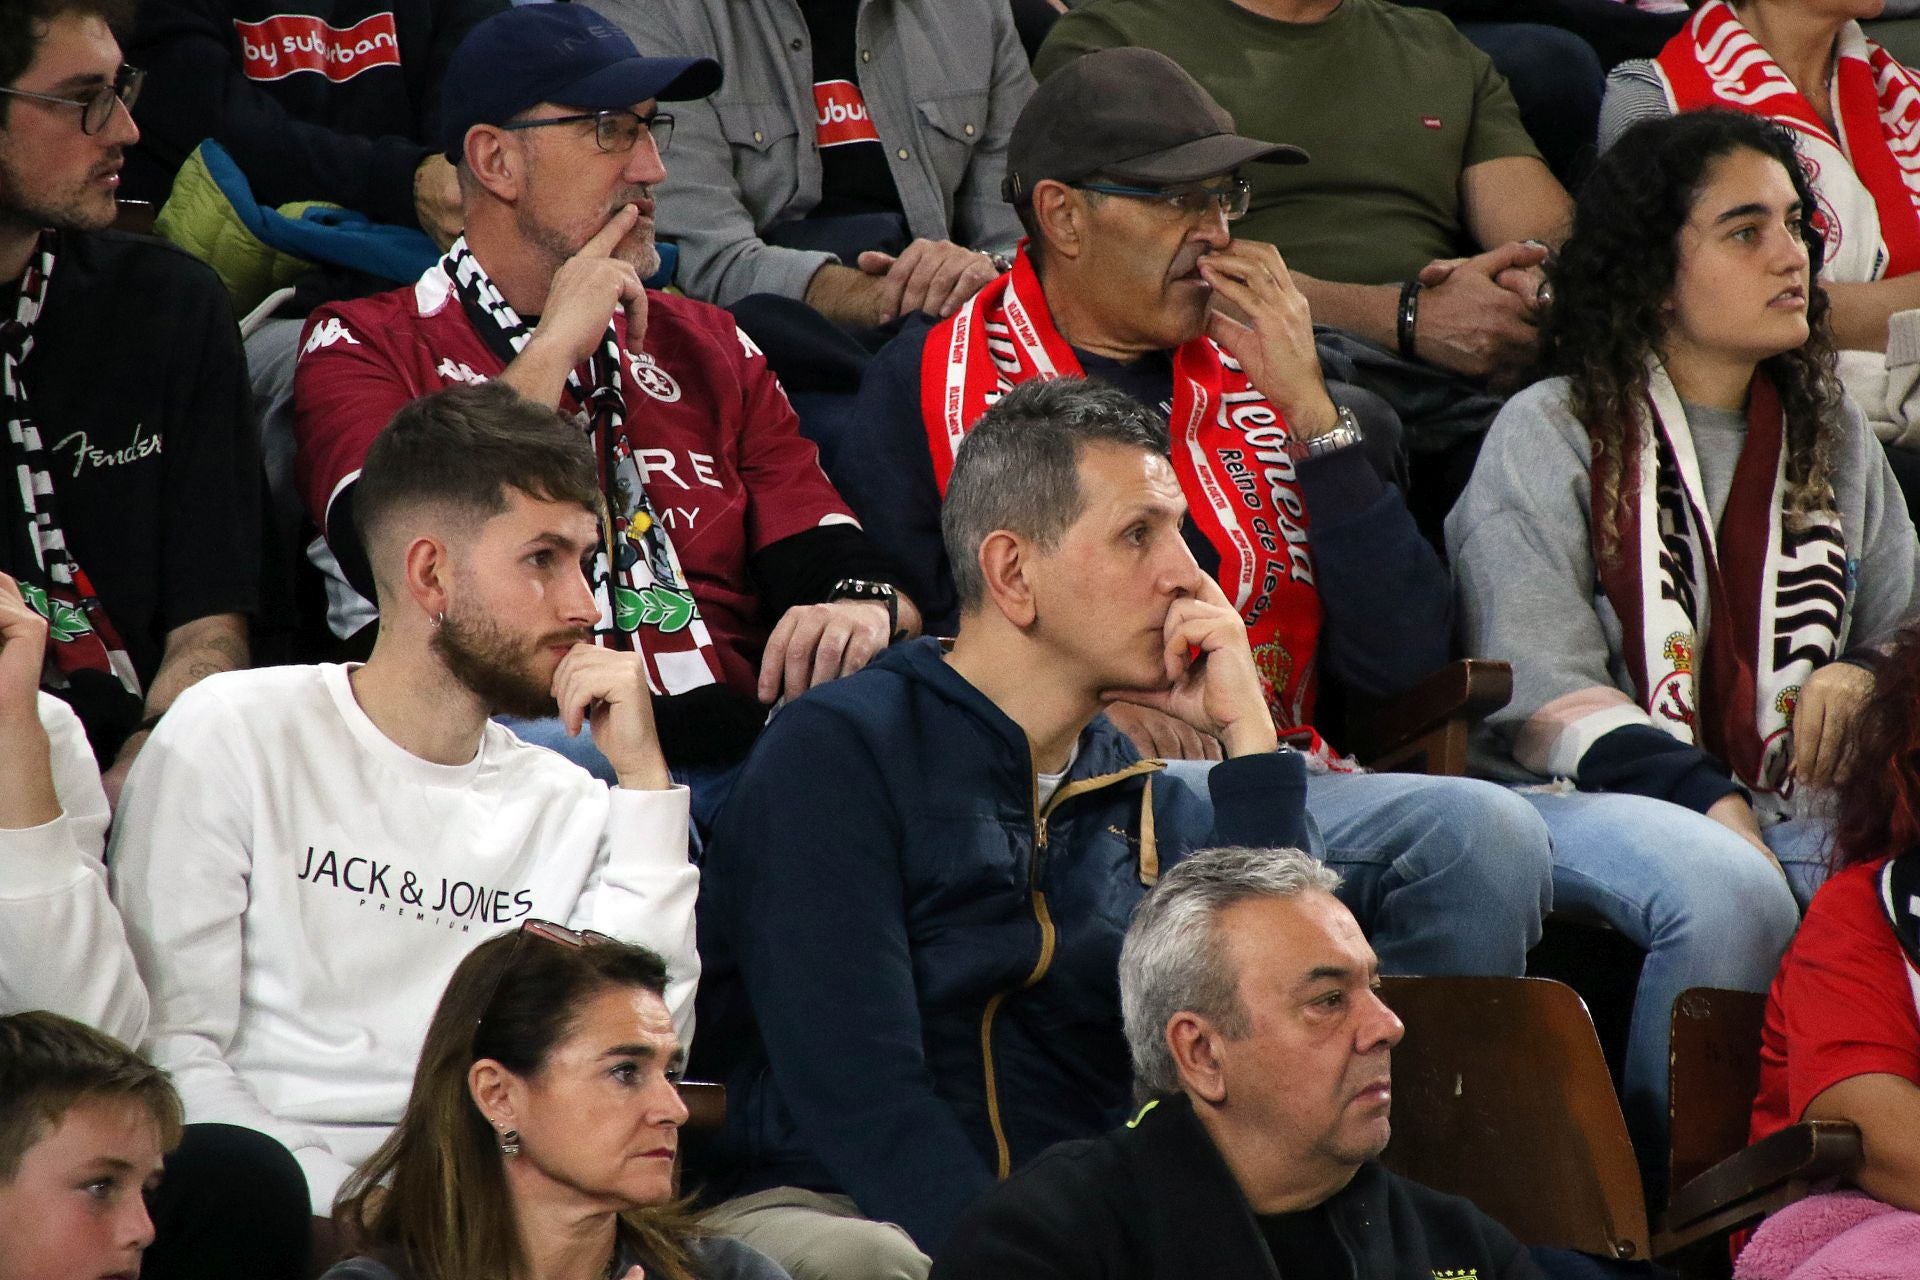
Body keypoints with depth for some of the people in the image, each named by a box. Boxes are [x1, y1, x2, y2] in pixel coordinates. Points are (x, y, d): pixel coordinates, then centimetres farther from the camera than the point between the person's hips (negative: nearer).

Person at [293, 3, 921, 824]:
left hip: (735, 756, 4)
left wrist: (864, 610, -8)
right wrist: (555, 347, -2)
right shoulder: (361, 347, 11)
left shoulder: (708, 349, 25)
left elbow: (835, 563, 18)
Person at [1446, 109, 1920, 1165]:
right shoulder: (1548, 435, 3)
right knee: (1723, 887, -37)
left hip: (1788, 802, 5)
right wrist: (1706, 802, -20)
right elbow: (1542, 691, -7)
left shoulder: (1830, 436, 20)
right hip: (1577, 796, -5)